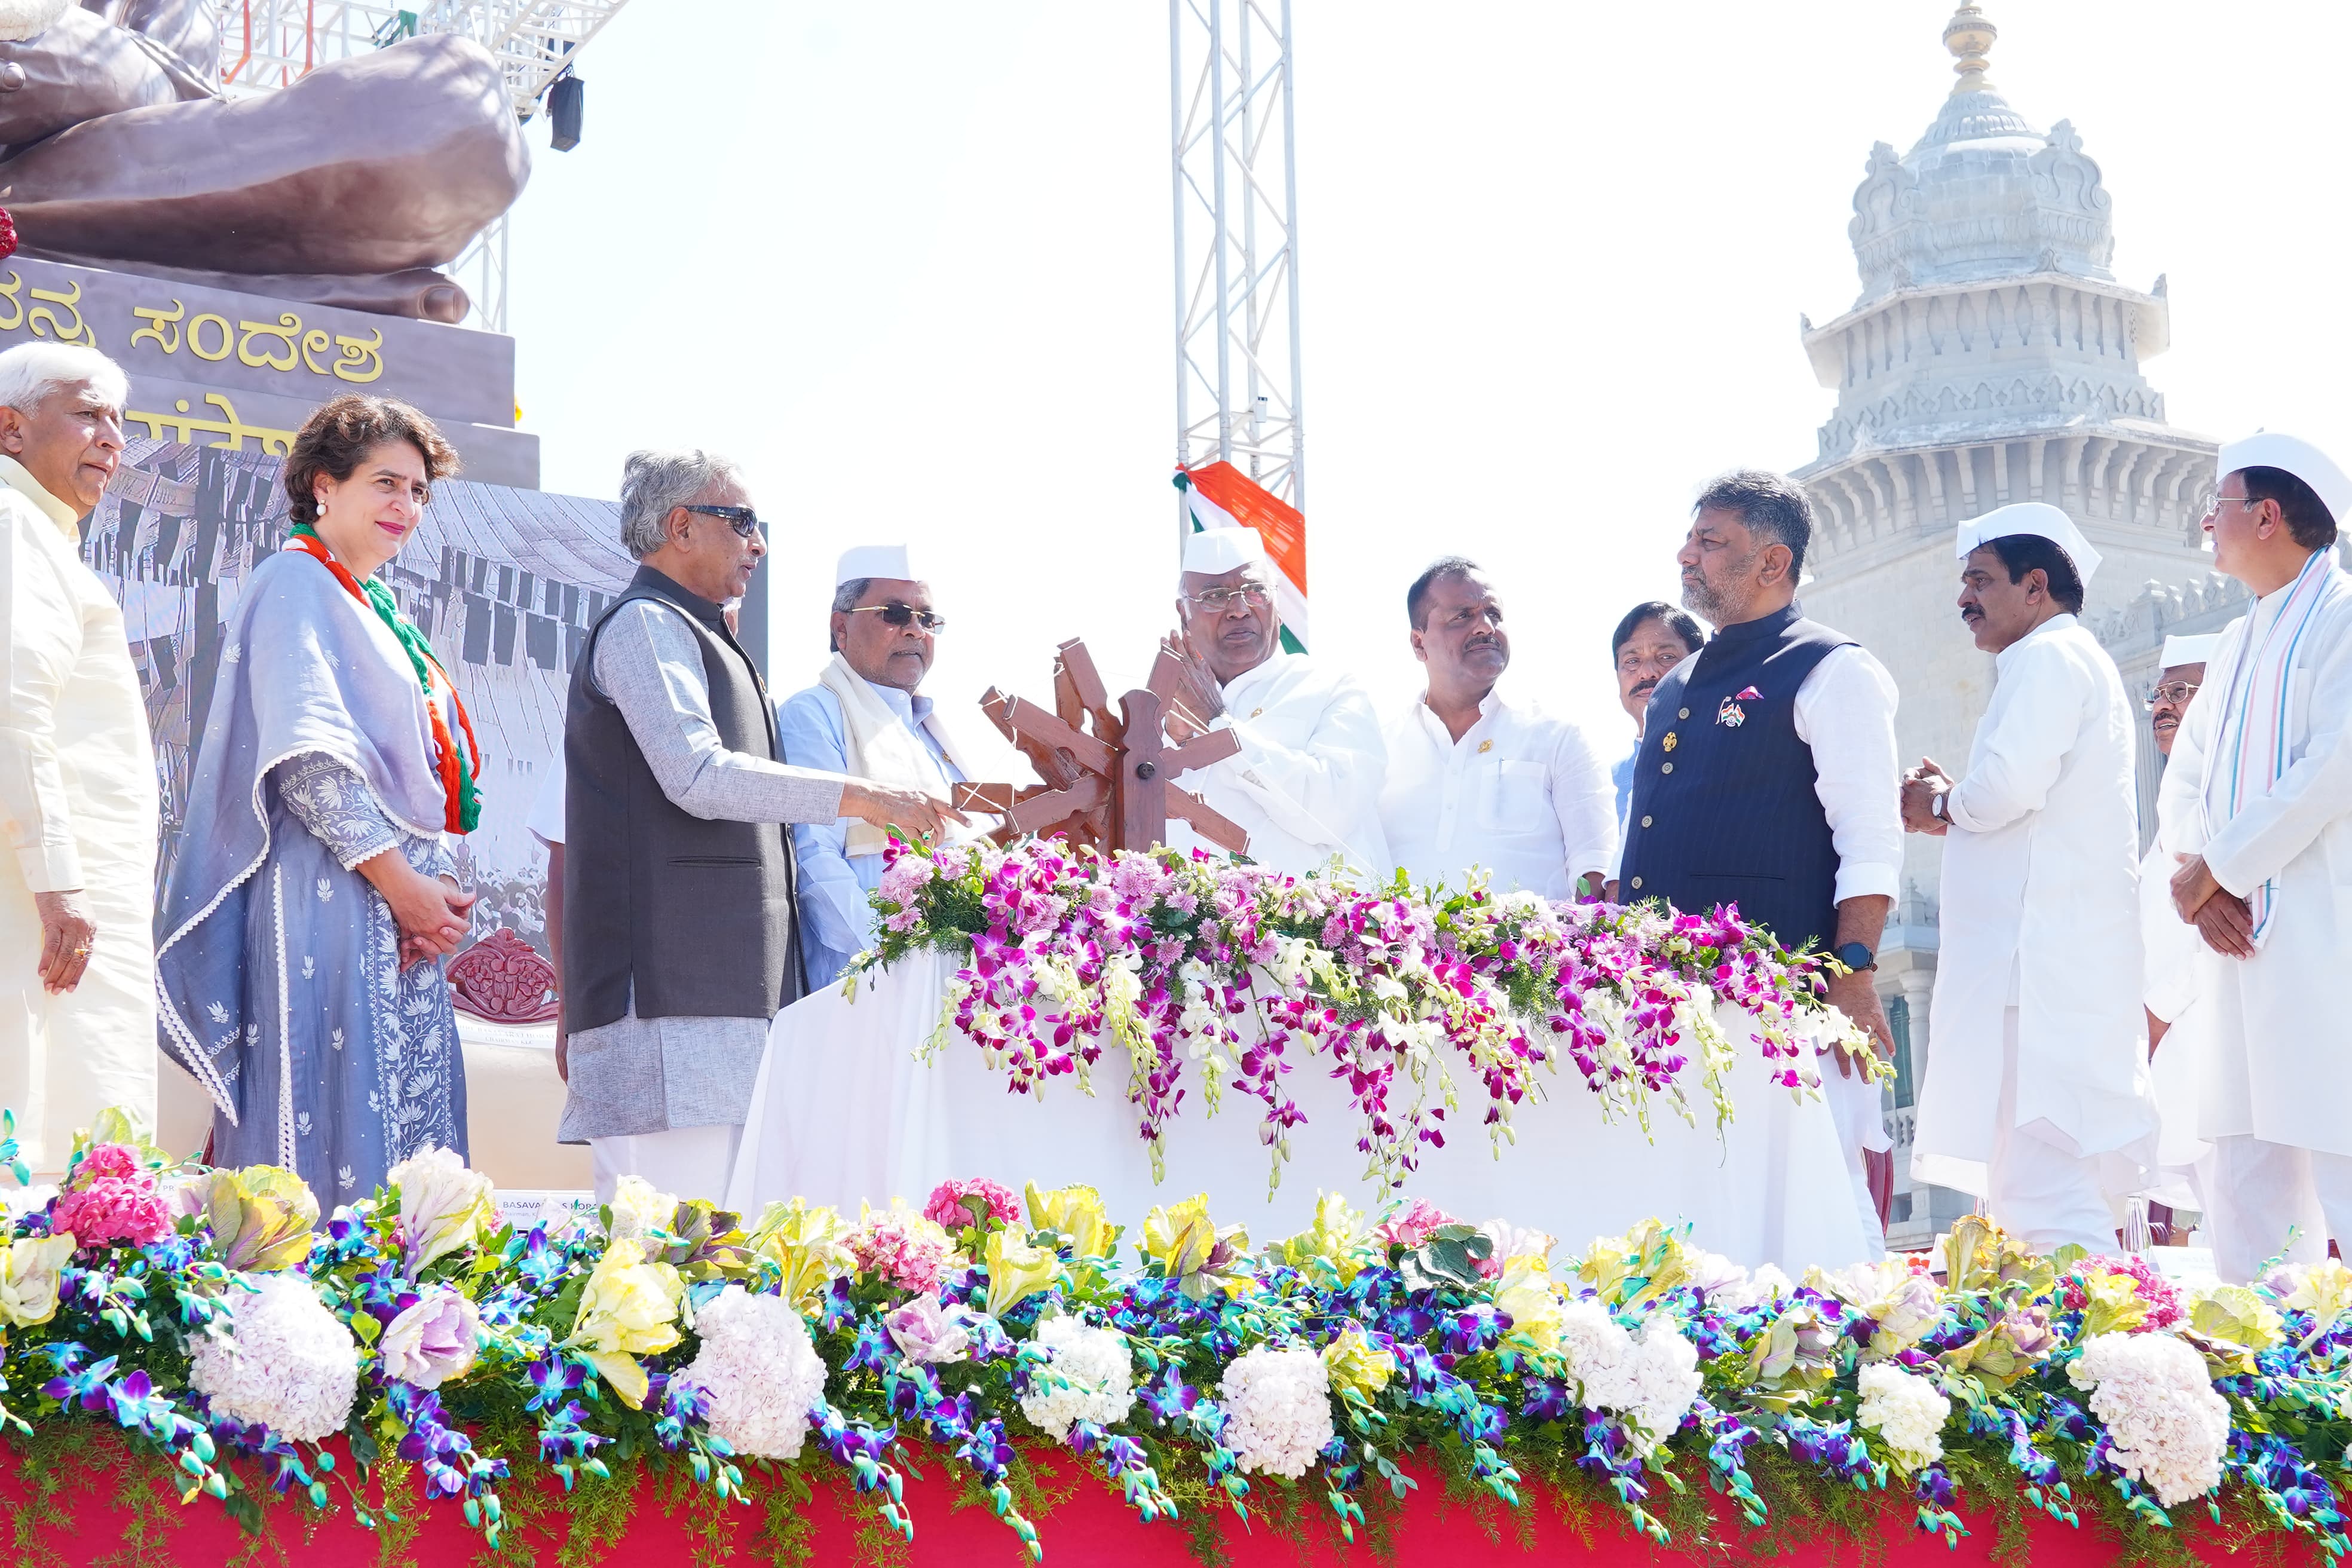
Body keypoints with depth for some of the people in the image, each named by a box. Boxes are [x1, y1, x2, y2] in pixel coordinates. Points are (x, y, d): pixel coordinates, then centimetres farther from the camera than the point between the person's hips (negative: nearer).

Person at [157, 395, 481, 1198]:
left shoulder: (380, 614, 25)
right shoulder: (296, 584, -2)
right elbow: (308, 757, -13)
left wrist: (437, 890, 4)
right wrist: (401, 882, -16)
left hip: (405, 917, 9)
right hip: (331, 899, -9)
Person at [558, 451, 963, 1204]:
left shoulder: (688, 635, 28)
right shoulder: (645, 624, -3)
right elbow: (699, 776, -16)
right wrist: (858, 796, -15)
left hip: (718, 989, 10)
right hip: (667, 977, -10)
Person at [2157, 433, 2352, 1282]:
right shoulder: (2237, 646, 22)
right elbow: (2182, 784, 20)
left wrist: (2216, 868, -10)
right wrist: (2198, 876, -1)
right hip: (2243, 944, 8)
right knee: (2249, 1188, 4)